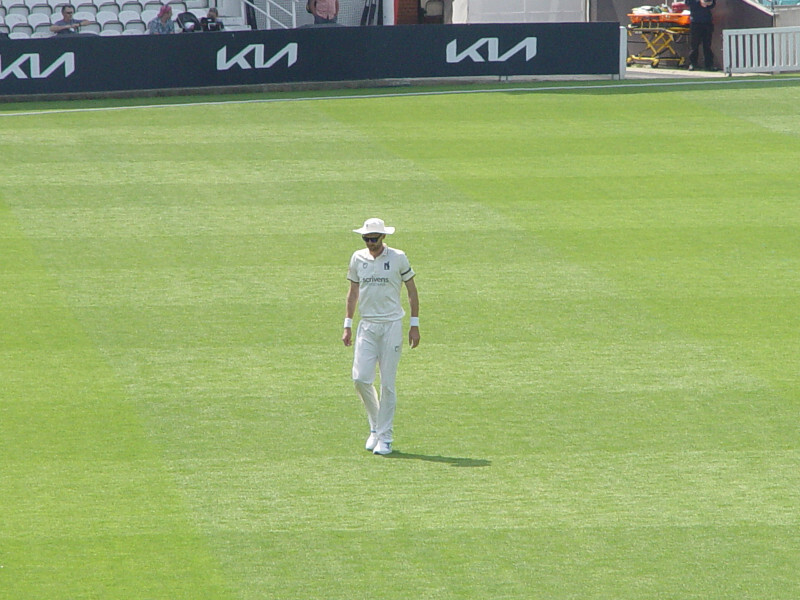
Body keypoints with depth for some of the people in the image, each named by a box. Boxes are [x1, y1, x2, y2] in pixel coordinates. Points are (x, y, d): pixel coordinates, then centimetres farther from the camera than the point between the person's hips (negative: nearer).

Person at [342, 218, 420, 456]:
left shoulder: (398, 258, -3)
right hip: (366, 326, 3)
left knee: (387, 383, -3)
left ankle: (385, 437, 3)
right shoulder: (358, 258, 6)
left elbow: (412, 291, 2)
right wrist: (347, 325, 10)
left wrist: (414, 325, -2)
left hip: (392, 325, -3)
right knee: (361, 378, -7)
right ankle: (375, 426, 15)